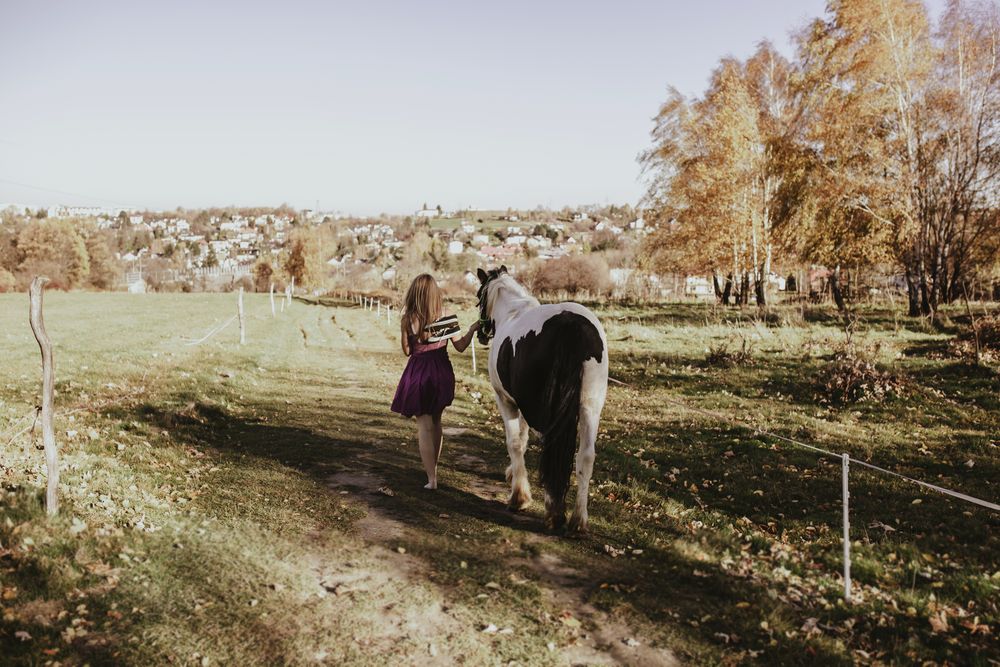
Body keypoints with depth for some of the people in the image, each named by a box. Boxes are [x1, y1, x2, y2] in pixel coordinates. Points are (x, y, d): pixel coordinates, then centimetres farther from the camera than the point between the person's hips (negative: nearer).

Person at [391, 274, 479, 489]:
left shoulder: (407, 319, -10)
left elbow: (407, 351, -1)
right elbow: (460, 347, -1)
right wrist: (472, 329, 8)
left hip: (418, 373, -3)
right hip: (442, 372, 3)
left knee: (424, 425, 2)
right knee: (436, 422, 20)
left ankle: (431, 478, -1)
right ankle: (434, 469, 33)